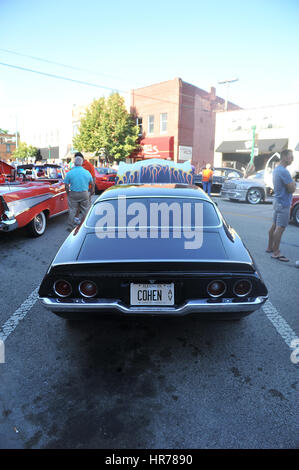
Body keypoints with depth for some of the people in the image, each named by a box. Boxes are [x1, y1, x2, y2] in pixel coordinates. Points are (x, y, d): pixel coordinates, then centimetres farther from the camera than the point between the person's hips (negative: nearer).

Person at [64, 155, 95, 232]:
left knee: (72, 211, 10)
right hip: (84, 194, 1)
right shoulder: (87, 172, -1)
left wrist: (68, 193, 11)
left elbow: (66, 186, -6)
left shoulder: (70, 173, -6)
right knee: (85, 210, 13)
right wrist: (92, 191, 25)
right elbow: (92, 184, 9)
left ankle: (70, 227, 17)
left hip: (73, 194, -1)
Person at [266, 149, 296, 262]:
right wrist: (294, 183, 0)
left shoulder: (276, 169, 14)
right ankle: (276, 253, -3)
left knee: (274, 225, 16)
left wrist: (291, 184, 6)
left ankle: (270, 247, 25)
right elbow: (291, 189, -19)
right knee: (280, 228, -7)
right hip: (284, 203, -10)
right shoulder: (284, 171, -19)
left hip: (278, 201, 10)